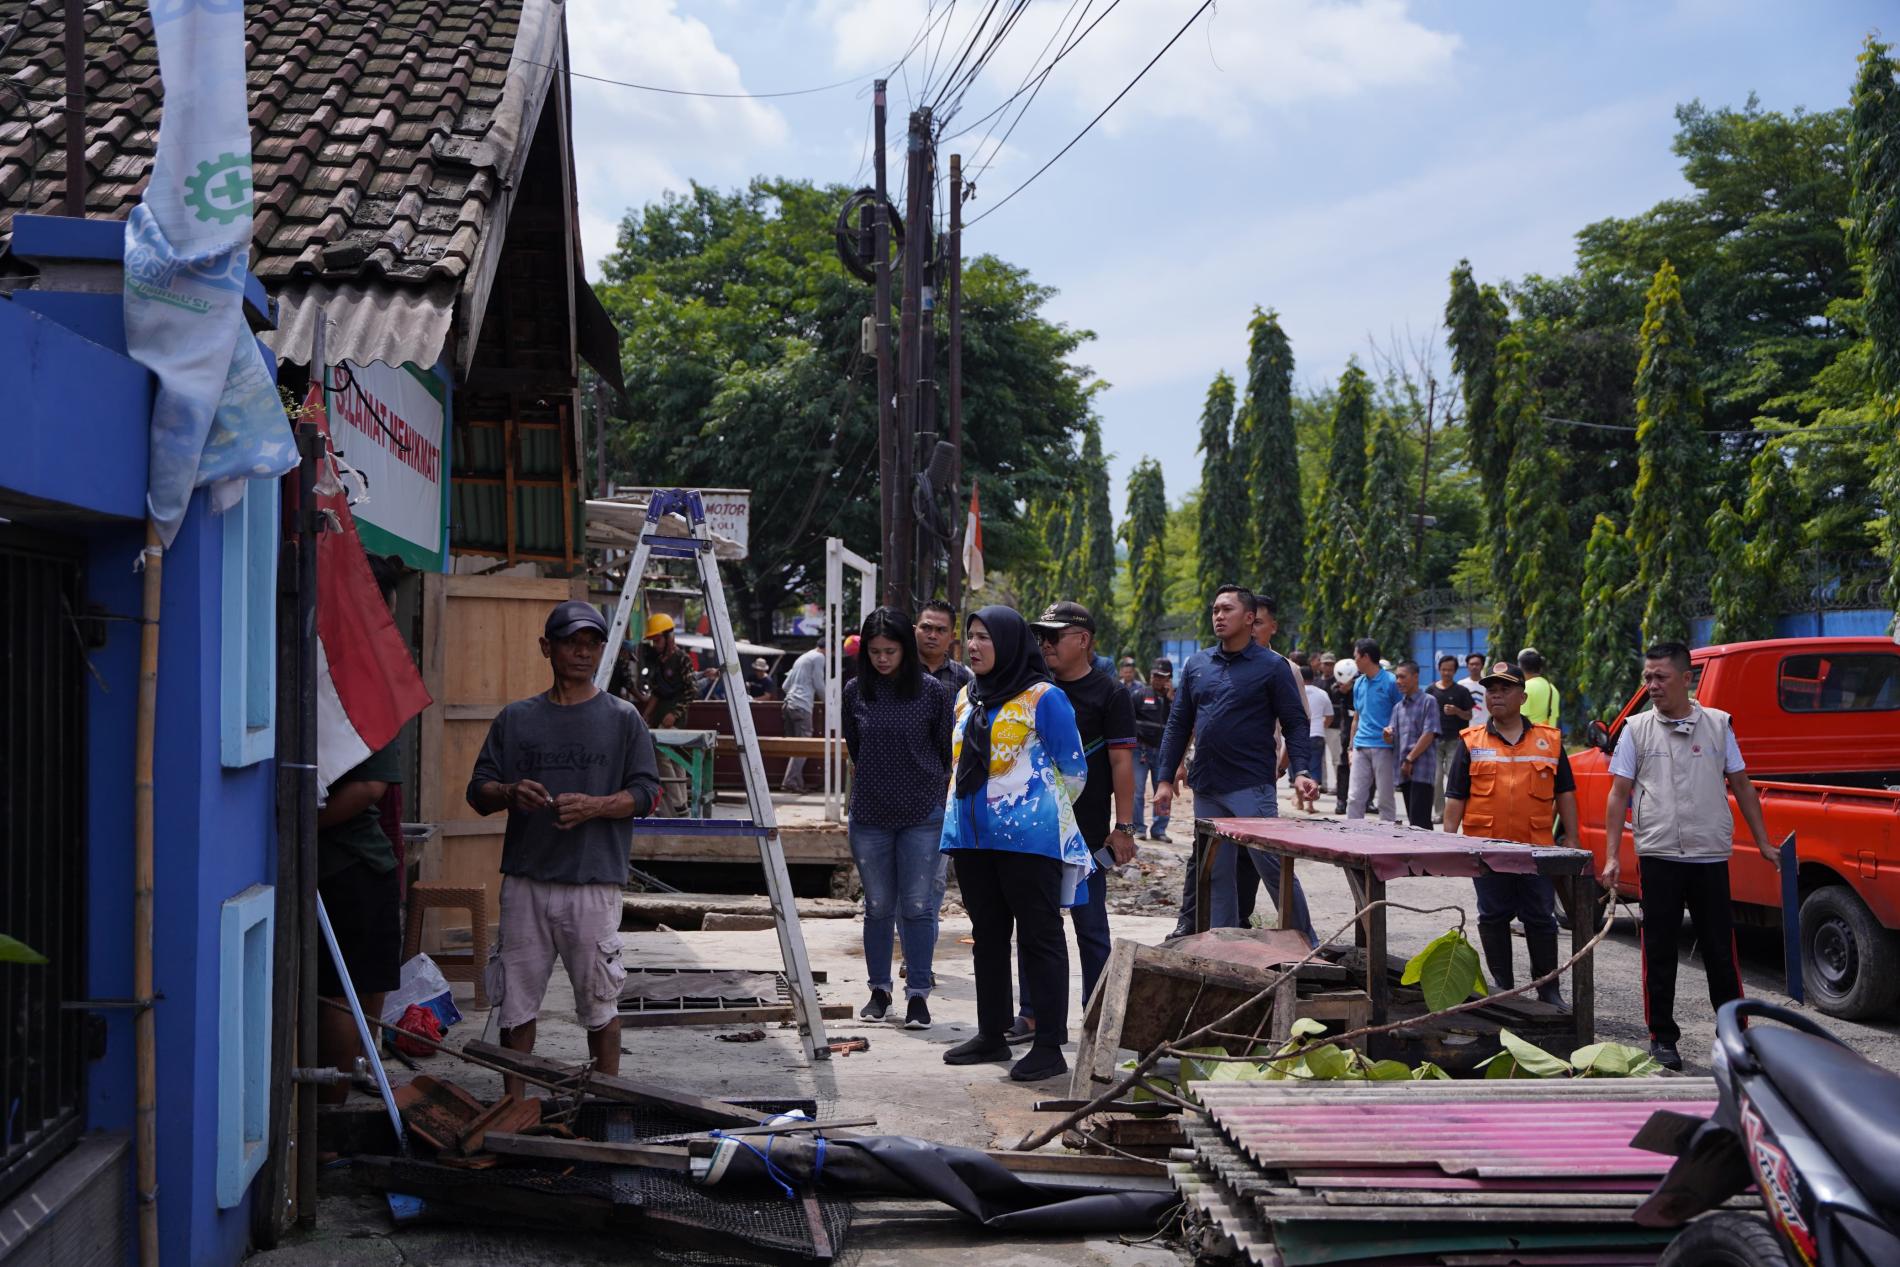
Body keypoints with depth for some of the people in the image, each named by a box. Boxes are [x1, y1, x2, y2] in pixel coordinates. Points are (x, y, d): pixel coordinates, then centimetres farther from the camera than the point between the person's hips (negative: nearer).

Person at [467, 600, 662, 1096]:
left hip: (594, 883, -2)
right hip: (525, 882, 2)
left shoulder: (623, 719, 4)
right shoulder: (515, 719, 9)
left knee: (599, 1004, 4)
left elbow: (646, 793, 1)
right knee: (516, 1003, 7)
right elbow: (478, 790, 10)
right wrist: (510, 793, -12)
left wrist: (594, 806, -16)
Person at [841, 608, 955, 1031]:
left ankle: (918, 994, 5)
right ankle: (879, 990, 21)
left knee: (918, 906, -2)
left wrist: (945, 803, 9)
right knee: (878, 907, 9)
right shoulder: (855, 692, 2)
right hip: (869, 815, 2)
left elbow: (949, 754, 4)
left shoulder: (933, 691, -4)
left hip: (923, 815, -2)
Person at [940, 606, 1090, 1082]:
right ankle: (991, 1035, 24)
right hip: (972, 837, 8)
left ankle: (1049, 1047, 0)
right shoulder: (967, 698, 13)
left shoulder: (1043, 698, -9)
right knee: (987, 935, 14)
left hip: (1028, 839, -7)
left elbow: (1074, 770, -2)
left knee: (1039, 937, -3)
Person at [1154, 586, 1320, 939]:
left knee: (1272, 865, -7)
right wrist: (1166, 778, 8)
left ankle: (1307, 942, 3)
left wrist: (1301, 771, -17)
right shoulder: (1196, 665, 11)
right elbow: (1178, 725, 13)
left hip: (1252, 788, -5)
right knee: (1214, 872, 9)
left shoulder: (1272, 667, -1)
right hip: (1206, 789, 5)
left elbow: (1295, 724, -3)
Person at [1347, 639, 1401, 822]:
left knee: (1385, 800, 2)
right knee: (1355, 798, 3)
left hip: (1383, 747, -5)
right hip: (1361, 747, 5)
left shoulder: (1390, 682, -6)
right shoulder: (1359, 683, 13)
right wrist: (1351, 747, 16)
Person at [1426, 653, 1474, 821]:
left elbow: (1469, 716, 4)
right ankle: (1439, 812, 8)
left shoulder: (1461, 691, 3)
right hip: (1435, 739, 2)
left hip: (1454, 740, -2)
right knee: (1435, 778, 0)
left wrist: (1456, 711, -16)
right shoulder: (1431, 690, 8)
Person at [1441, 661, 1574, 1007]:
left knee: (1541, 919, 3)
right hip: (1486, 848, 0)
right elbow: (1455, 798, 6)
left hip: (1536, 848, 0)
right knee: (1493, 918, 6)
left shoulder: (1549, 741, 8)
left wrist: (1571, 840, 6)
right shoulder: (1471, 743, 6)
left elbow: (1565, 794, 11)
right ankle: (1502, 986, 17)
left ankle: (1548, 988, 14)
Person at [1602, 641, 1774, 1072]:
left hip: (1711, 857, 0)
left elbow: (1741, 786, 12)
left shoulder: (1718, 725, 6)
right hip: (1657, 856, 0)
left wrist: (1764, 844, 10)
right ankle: (1662, 1039, 14)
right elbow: (1619, 795, 5)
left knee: (1720, 950, 5)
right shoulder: (1637, 729, 4)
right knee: (1659, 952, 4)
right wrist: (1611, 857, -2)